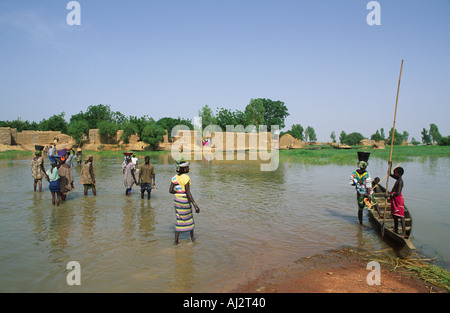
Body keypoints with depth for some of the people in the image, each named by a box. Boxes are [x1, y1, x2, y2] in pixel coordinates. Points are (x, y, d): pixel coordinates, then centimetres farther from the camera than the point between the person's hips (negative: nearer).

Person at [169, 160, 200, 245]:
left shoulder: (175, 177, 1)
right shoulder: (186, 178, -19)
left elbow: (170, 190, 0)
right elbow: (188, 193, -24)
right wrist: (195, 205, -24)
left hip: (177, 200, 5)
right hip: (185, 201, -5)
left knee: (179, 220, 13)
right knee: (190, 218, 18)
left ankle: (176, 241, 10)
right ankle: (192, 237, 33)